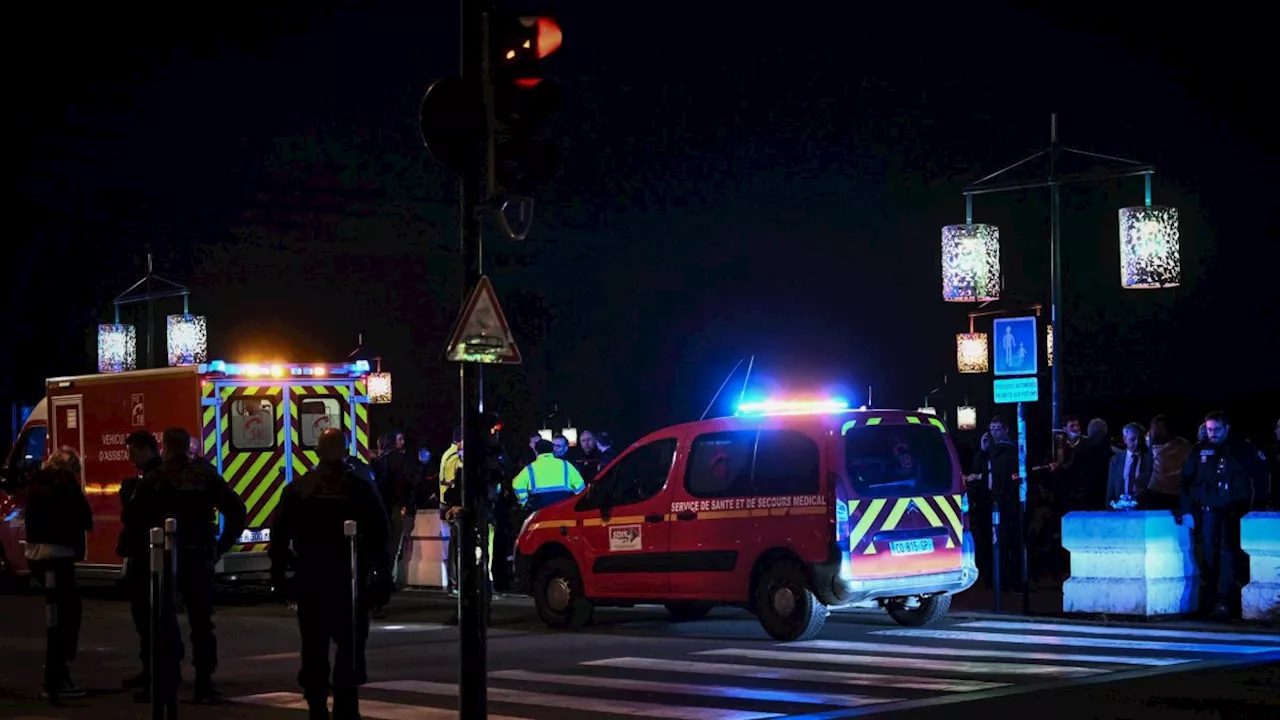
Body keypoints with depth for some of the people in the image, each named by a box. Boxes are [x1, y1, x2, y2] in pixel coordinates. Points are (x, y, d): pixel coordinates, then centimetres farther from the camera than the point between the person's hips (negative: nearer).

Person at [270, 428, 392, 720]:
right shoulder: (360, 489, -3)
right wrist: (383, 576, 4)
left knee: (314, 649, 9)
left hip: (310, 582, 2)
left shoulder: (297, 489, 2)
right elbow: (380, 536, -1)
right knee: (350, 647, 3)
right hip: (351, 581, -2)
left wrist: (278, 575, 7)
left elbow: (280, 535, 2)